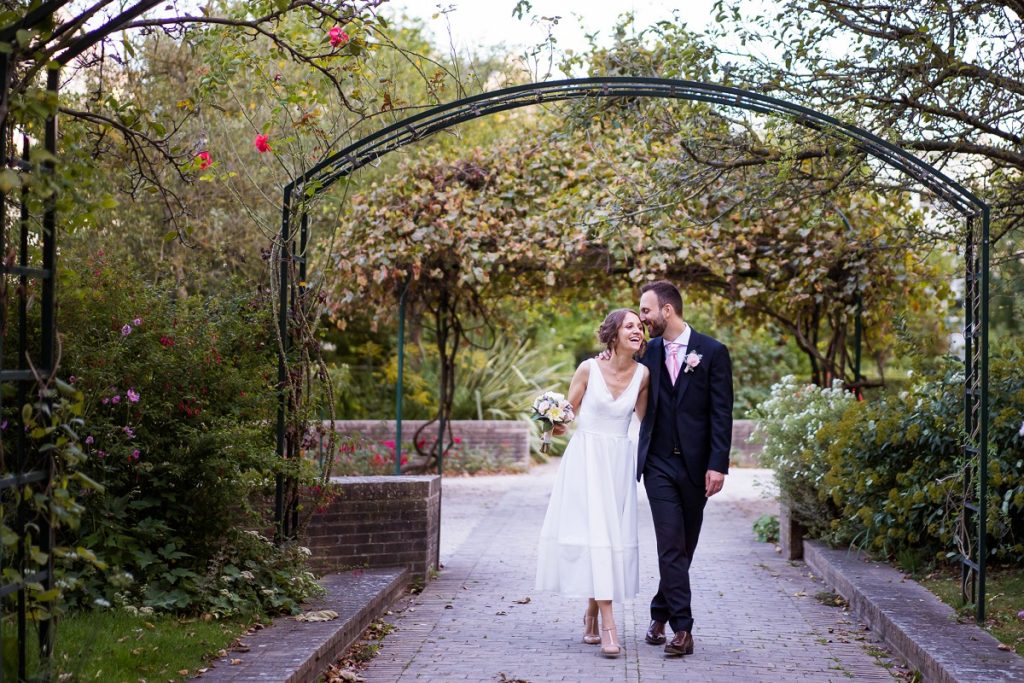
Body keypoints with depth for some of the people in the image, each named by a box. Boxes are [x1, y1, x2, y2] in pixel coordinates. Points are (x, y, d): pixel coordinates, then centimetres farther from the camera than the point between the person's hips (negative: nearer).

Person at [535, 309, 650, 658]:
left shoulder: (642, 373, 1)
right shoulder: (589, 369, -7)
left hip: (620, 461, 4)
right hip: (587, 457, -4)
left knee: (615, 535, 5)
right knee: (595, 532, -10)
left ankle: (591, 616, 21)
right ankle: (608, 627, -13)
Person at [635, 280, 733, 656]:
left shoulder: (713, 352, -4)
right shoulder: (648, 352, 5)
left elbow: (721, 413, -6)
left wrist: (718, 464, -13)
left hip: (696, 465, -1)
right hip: (659, 463, 1)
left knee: (684, 547, 10)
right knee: (670, 546, -7)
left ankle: (660, 613, 26)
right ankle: (681, 628, -4)